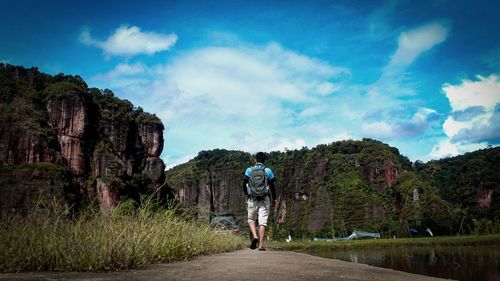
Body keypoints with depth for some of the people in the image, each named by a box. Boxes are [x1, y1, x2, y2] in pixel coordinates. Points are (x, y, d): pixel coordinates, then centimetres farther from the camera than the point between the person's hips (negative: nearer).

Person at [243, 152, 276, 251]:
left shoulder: (249, 170, 3)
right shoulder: (268, 170, 2)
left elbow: (244, 184, 4)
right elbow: (272, 186, 4)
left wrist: (247, 194, 23)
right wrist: (274, 198, 17)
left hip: (252, 199, 0)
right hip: (264, 199, 0)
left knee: (251, 219, 15)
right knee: (262, 221, 2)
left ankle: (255, 236, -8)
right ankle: (261, 244, -1)